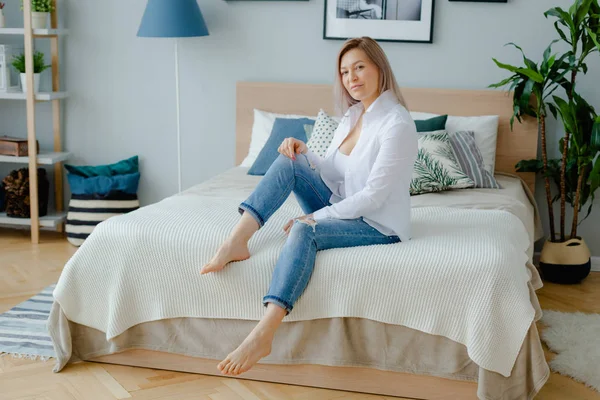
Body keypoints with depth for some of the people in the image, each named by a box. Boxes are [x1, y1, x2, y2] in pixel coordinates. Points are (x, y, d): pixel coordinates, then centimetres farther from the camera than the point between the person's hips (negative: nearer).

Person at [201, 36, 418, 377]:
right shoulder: (353, 114, 7)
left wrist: (314, 217, -17)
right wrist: (305, 153, -10)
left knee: (305, 233, -34)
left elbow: (373, 196, -22)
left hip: (381, 225, -8)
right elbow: (333, 175, 10)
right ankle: (237, 240, -21)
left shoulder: (398, 124, -19)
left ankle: (263, 335, -42)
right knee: (289, 161, -8)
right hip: (344, 209, 8)